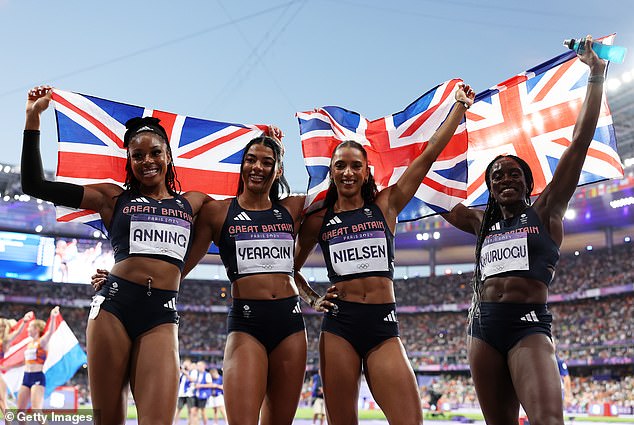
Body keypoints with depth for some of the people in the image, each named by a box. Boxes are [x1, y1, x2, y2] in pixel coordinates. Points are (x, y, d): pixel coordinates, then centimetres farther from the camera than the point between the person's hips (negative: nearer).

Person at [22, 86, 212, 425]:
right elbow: (35, 185, 11)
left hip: (162, 315, 0)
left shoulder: (193, 202, 17)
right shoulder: (113, 197, 13)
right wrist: (33, 118, 11)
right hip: (114, 305, 0)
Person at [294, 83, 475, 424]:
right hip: (339, 325, 0)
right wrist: (312, 298, 6)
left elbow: (430, 154, 7)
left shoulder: (385, 205, 9)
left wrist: (460, 106, 11)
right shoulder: (318, 220, 10)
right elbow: (291, 267, 21)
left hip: (383, 326, 0)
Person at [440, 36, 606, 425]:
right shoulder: (483, 223, 18)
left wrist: (596, 77, 0)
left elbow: (581, 142, 1)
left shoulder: (546, 212, 6)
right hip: (484, 327, 5)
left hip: (529, 325, -5)